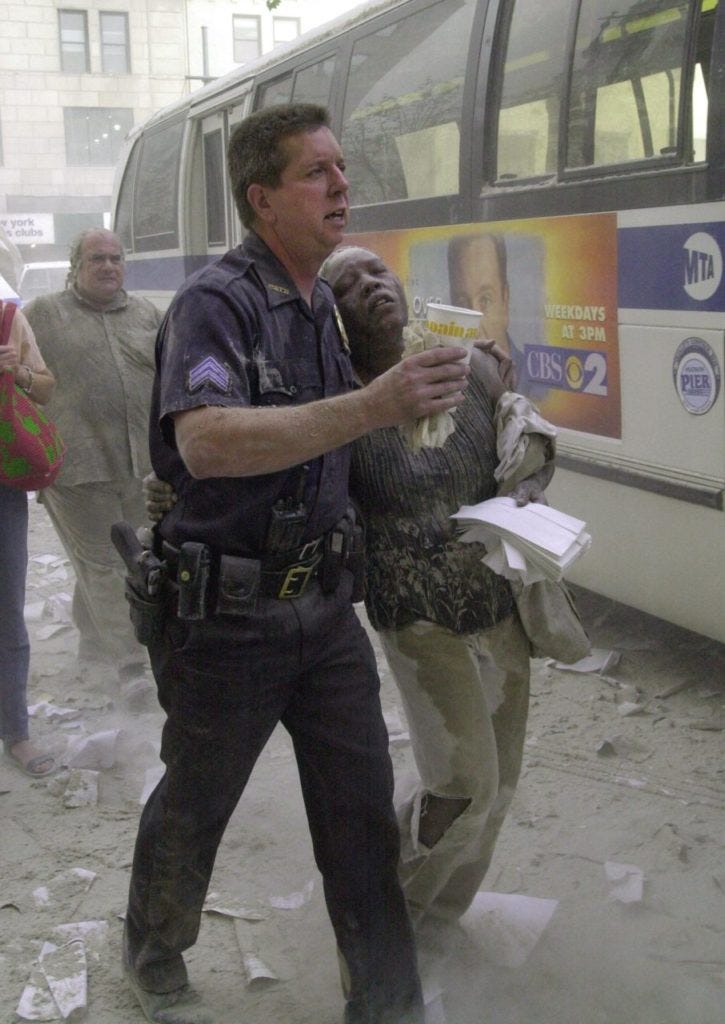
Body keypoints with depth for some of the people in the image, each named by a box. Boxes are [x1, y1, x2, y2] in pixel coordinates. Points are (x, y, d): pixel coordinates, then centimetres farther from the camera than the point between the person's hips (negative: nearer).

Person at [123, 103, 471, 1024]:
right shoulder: (216, 302, -17)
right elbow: (205, 441, -36)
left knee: (362, 808, 10)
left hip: (323, 604, 7)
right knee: (195, 805, 14)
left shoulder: (323, 307, 9)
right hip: (226, 614, -6)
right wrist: (372, 407, -44)